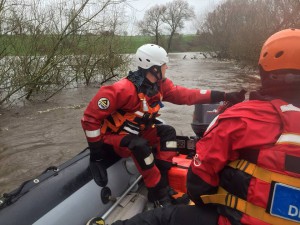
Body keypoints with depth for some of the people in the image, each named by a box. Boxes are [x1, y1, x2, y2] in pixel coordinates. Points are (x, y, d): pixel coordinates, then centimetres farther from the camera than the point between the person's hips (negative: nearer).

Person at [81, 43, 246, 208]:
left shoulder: (161, 85, -6)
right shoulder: (124, 89, -30)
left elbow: (186, 95, -5)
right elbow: (91, 116, -25)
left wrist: (223, 96, -10)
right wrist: (96, 147, -20)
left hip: (137, 132, 8)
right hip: (113, 137, -7)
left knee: (168, 132, -8)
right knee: (140, 145, -35)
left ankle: (163, 180, -9)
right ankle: (157, 191, -17)